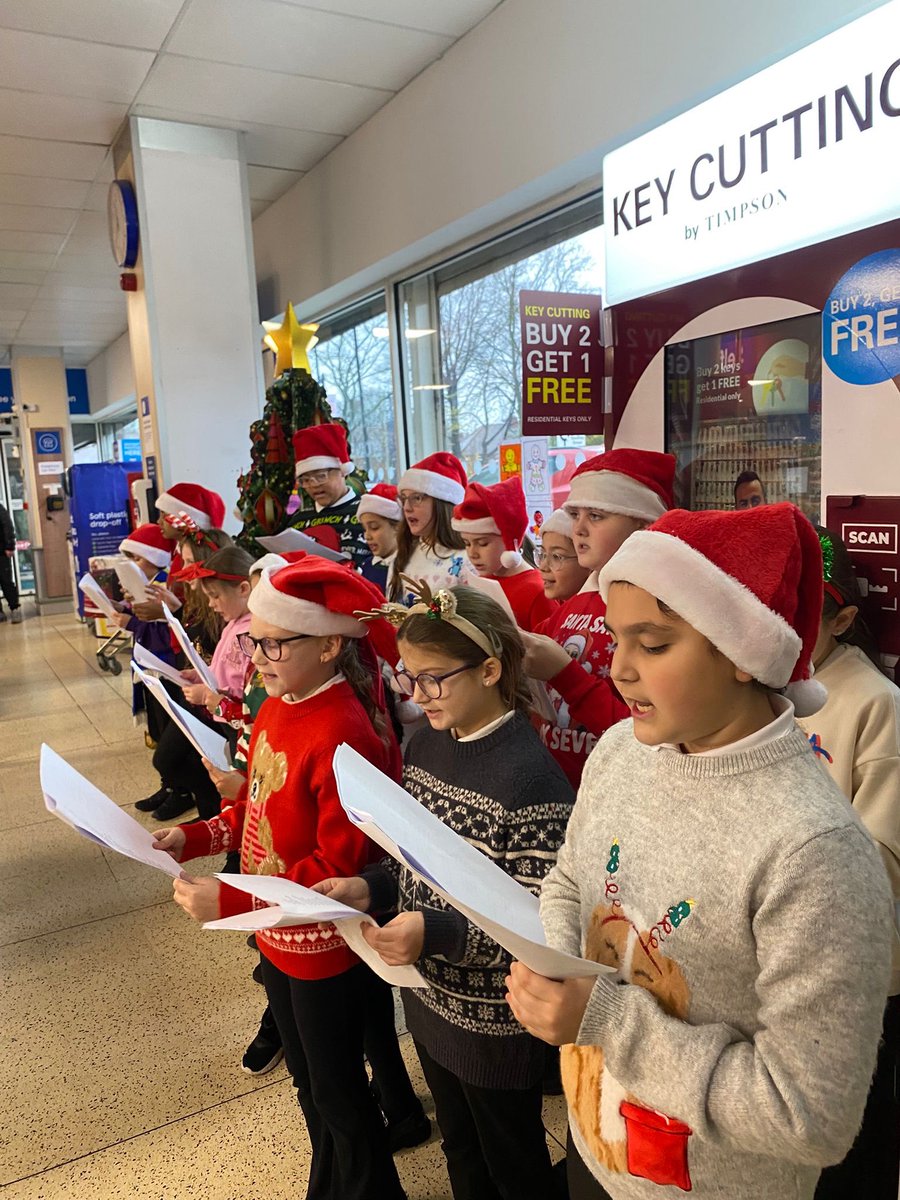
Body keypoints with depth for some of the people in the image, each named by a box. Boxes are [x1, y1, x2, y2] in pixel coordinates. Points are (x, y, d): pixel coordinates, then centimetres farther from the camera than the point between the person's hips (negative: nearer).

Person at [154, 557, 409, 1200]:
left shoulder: (345, 735, -29)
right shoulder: (276, 708, -3)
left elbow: (339, 869, -26)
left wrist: (229, 901, -28)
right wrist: (193, 837, -3)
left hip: (325, 948, -8)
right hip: (277, 937, 8)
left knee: (339, 1096, 16)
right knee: (308, 1081, 28)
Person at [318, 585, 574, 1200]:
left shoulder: (532, 779, -27)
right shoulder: (426, 745, -3)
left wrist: (436, 934, -33)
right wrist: (372, 886, -9)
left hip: (495, 1021, -6)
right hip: (431, 998, 7)